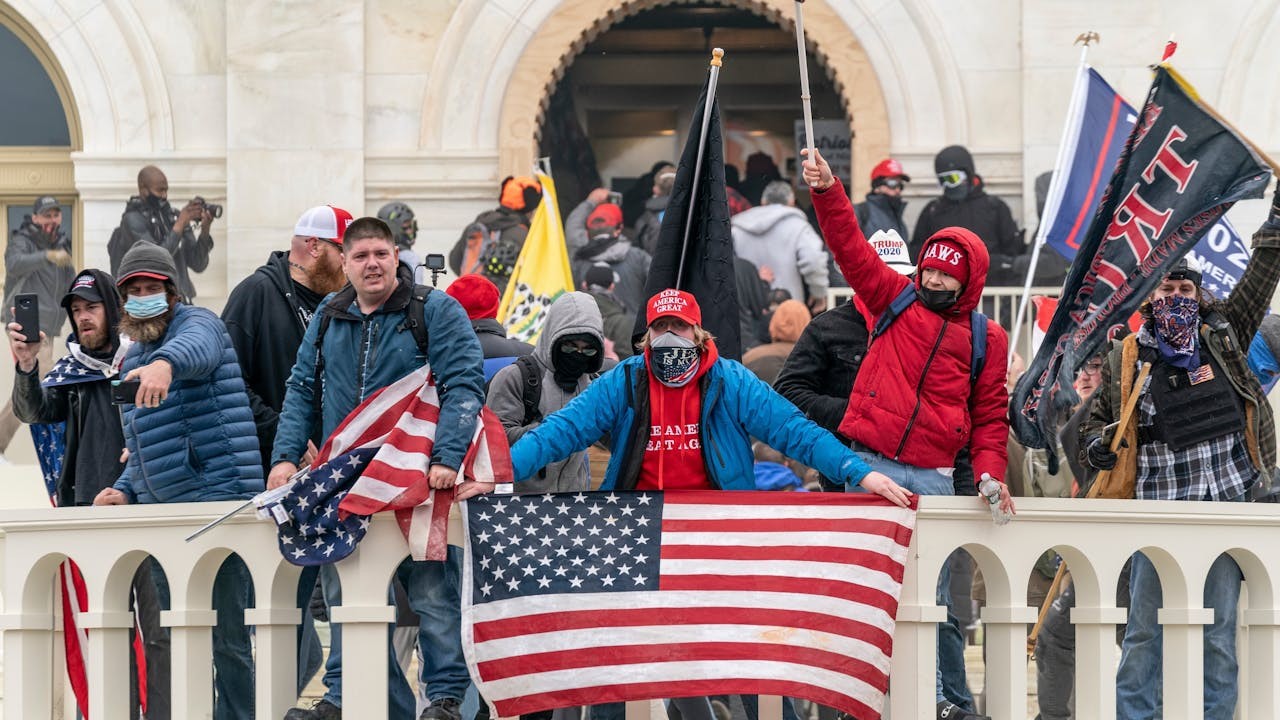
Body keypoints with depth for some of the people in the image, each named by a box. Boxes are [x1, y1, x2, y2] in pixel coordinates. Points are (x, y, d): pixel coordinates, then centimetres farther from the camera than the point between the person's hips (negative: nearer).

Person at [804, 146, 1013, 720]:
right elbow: (851, 247, 3)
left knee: (933, 593, 2)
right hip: (870, 465, -1)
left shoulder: (986, 338, 12)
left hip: (934, 476, 1)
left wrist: (990, 471, -2)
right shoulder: (895, 298, 11)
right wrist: (827, 191, -11)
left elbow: (990, 414, 12)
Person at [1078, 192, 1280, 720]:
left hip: (1224, 503, 1)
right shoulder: (1124, 360, 8)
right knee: (1145, 630, 1)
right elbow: (1096, 423, 16)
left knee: (1220, 630, 3)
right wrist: (1096, 445, -6)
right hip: (1157, 504, -1)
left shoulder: (1224, 336, 10)